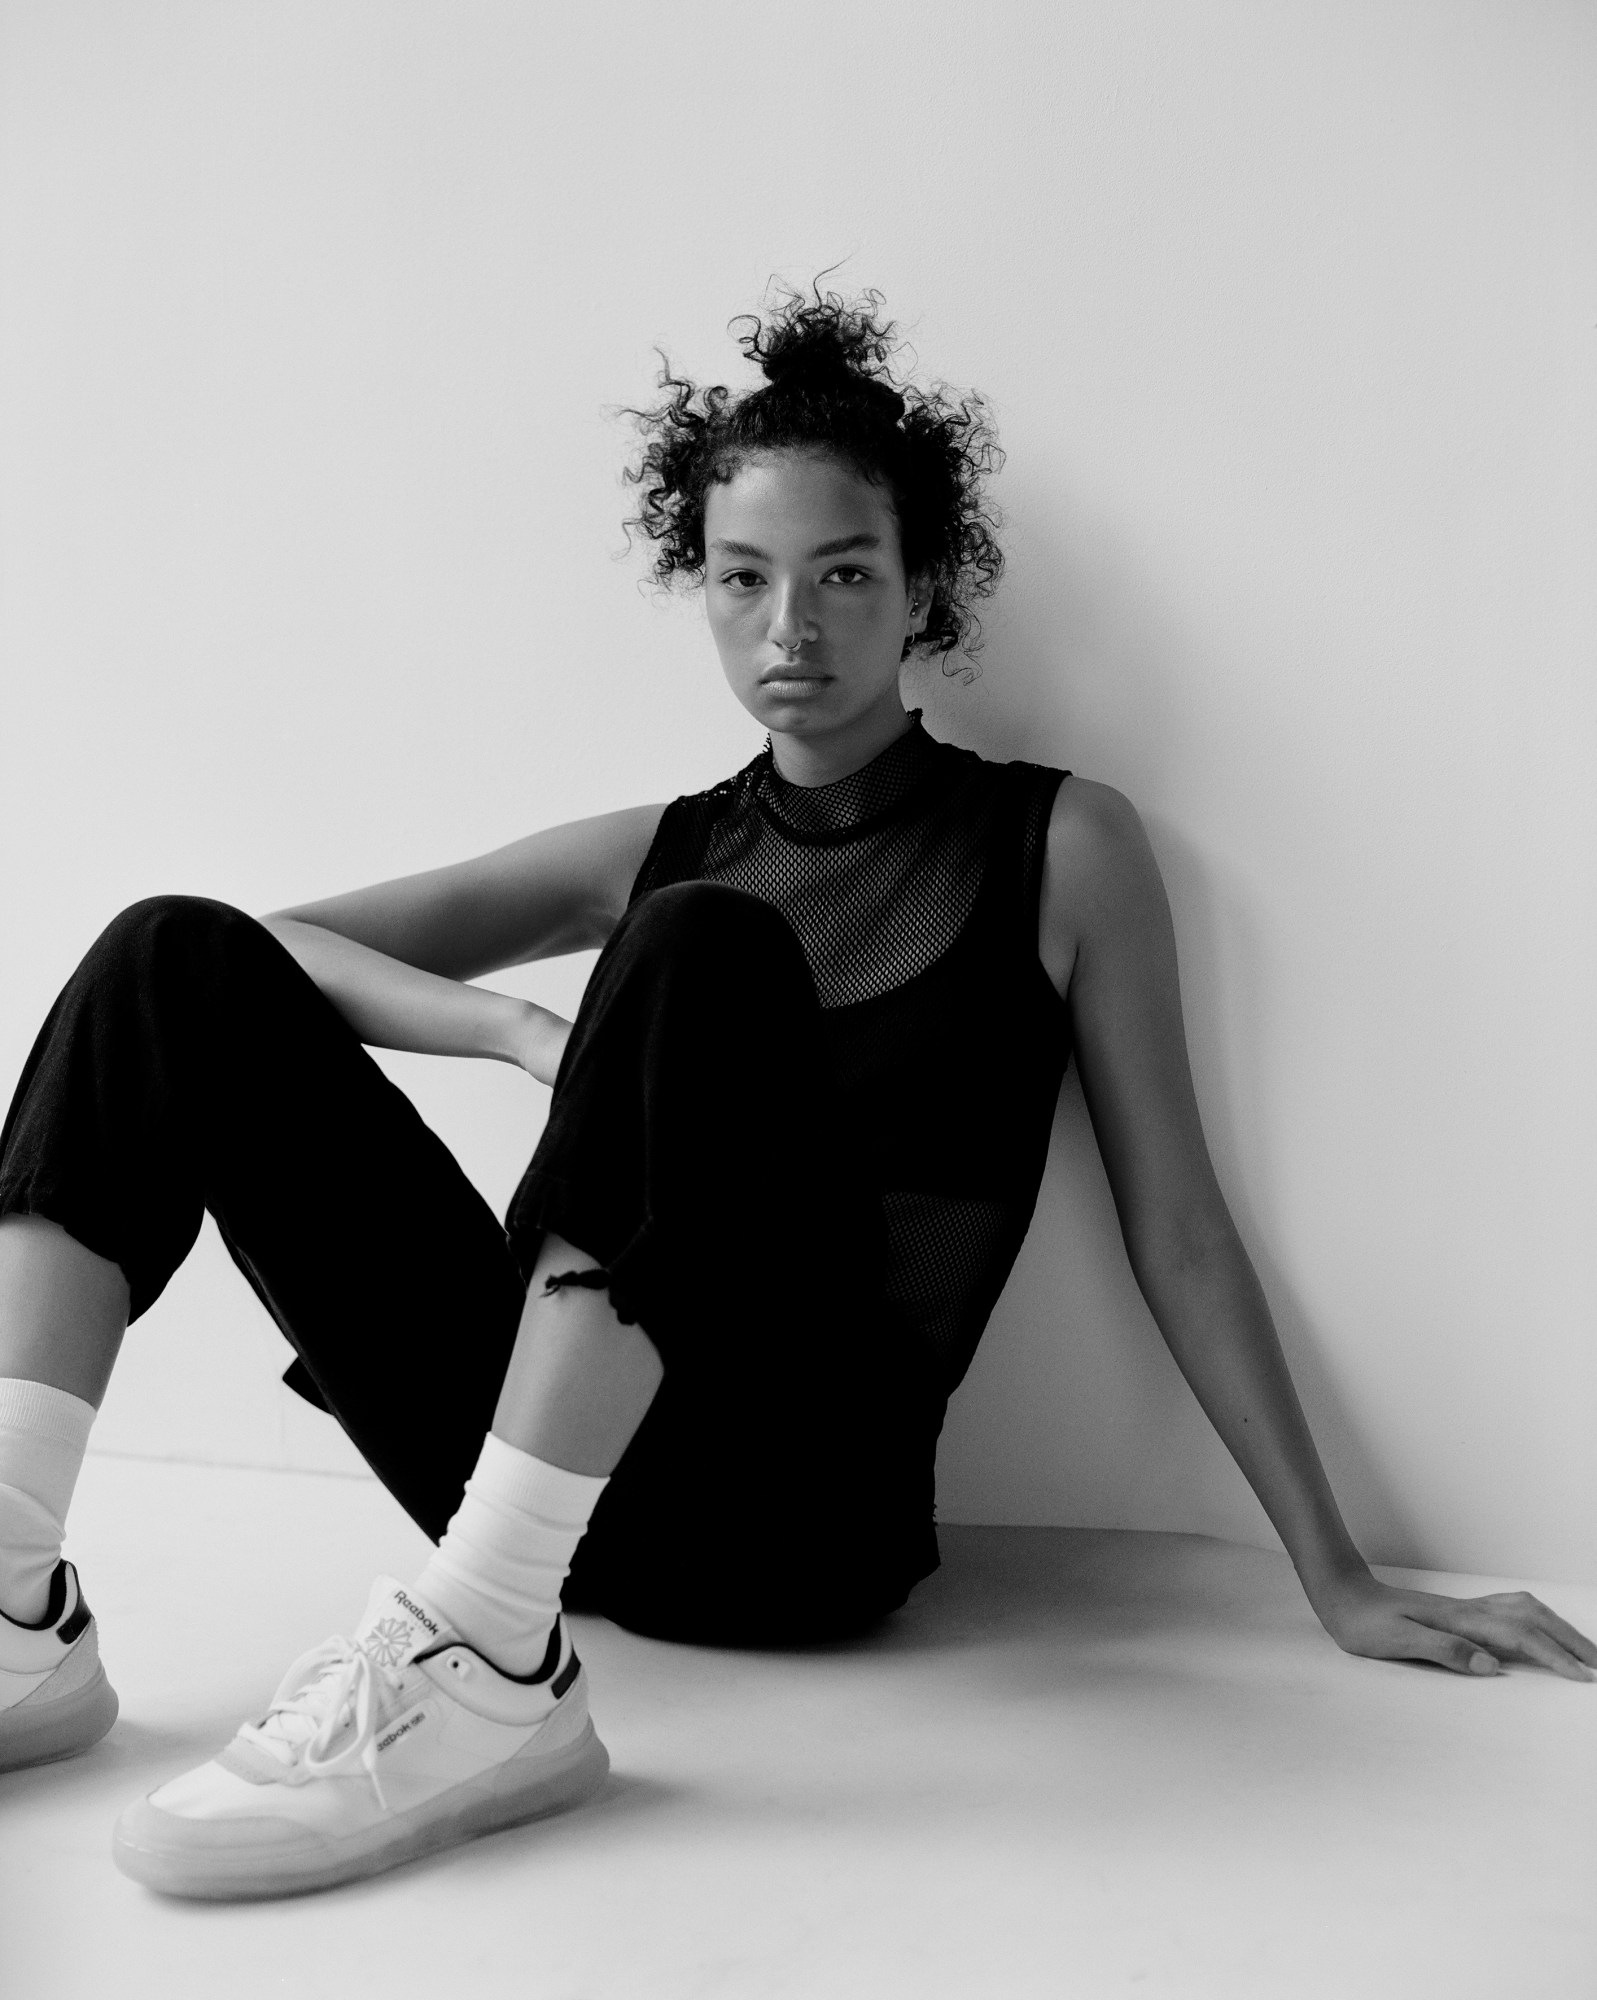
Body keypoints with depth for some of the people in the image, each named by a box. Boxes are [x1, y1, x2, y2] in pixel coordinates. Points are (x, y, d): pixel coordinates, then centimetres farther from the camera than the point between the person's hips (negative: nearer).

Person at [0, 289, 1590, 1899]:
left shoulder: (1057, 850, 6)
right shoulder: (660, 853, 15)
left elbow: (1176, 1234, 5)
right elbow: (279, 942, 10)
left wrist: (1338, 1583, 2)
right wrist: (526, 1034, -9)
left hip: (801, 1521, -4)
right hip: (532, 1469, 4)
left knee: (702, 950, -28)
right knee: (183, 961, -7)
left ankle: (485, 1675, -34)